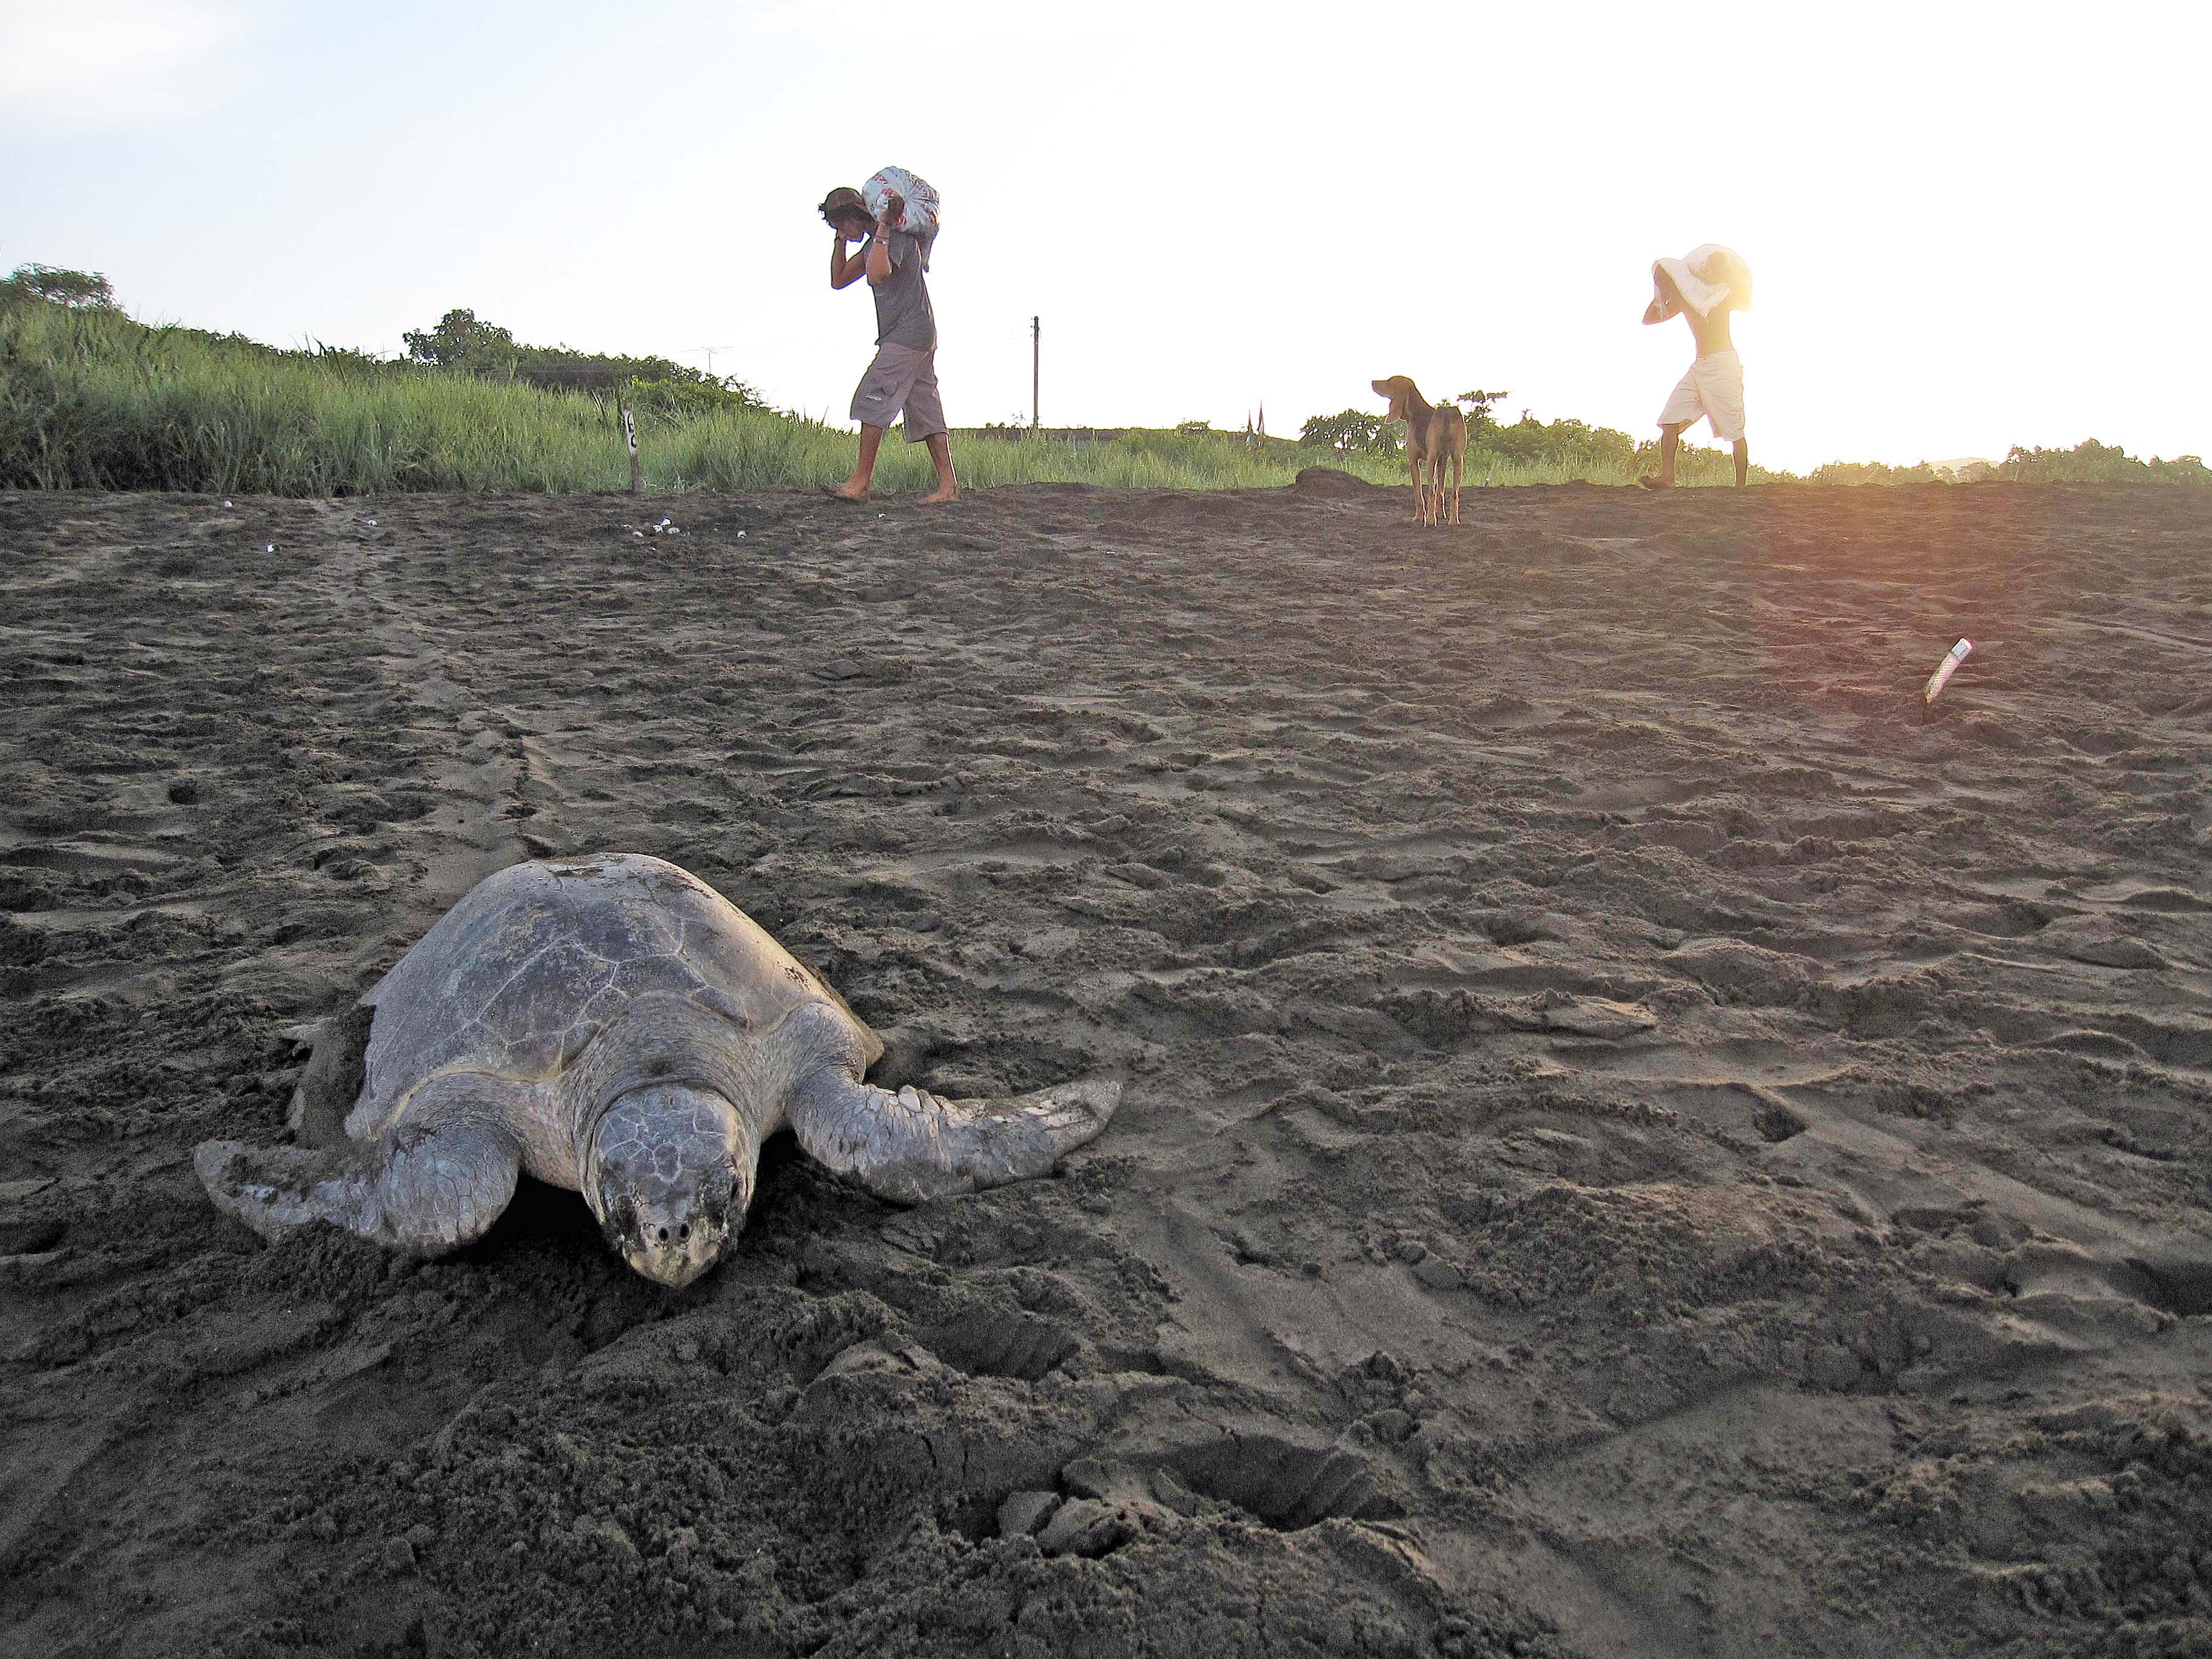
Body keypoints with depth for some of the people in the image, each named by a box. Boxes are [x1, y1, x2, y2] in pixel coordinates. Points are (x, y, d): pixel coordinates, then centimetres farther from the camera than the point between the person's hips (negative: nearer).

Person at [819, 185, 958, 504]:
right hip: (919, 337, 10)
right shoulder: (873, 243, 20)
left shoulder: (897, 237, -10)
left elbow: (877, 274, -30)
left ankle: (860, 483, -14)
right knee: (925, 409, 5)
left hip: (909, 332, -10)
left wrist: (883, 228, -20)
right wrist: (841, 240, 15)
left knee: (872, 399, -13)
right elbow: (839, 280, 24)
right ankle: (948, 485, 2)